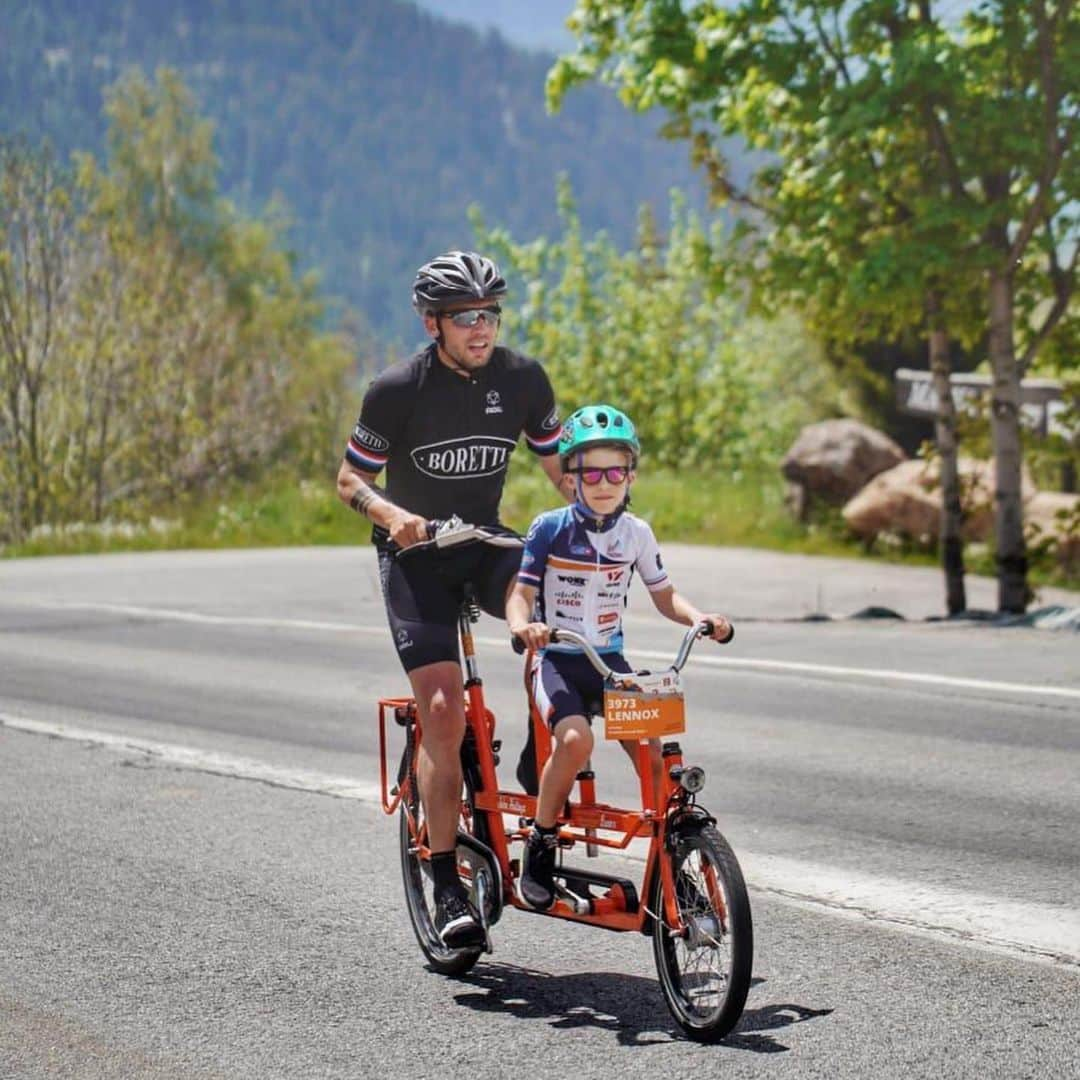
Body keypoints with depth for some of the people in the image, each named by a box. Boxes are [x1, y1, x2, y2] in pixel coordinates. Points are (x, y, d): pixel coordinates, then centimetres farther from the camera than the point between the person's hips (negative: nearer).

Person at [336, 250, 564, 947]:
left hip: (485, 543, 3)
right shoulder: (398, 390, -16)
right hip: (415, 554, -3)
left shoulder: (522, 378, -7)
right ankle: (447, 883, -5)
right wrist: (390, 513, -27)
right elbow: (350, 478, -7)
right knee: (443, 711, -13)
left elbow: (560, 465, 5)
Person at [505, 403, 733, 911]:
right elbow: (521, 592, -8)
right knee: (575, 739, -31)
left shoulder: (636, 533, 4)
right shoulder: (550, 528, -7)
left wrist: (701, 618, -8)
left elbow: (664, 596, 12)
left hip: (609, 660, 3)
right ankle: (539, 846, -12)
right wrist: (522, 625, -31)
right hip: (557, 659, -3)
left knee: (653, 753, -16)